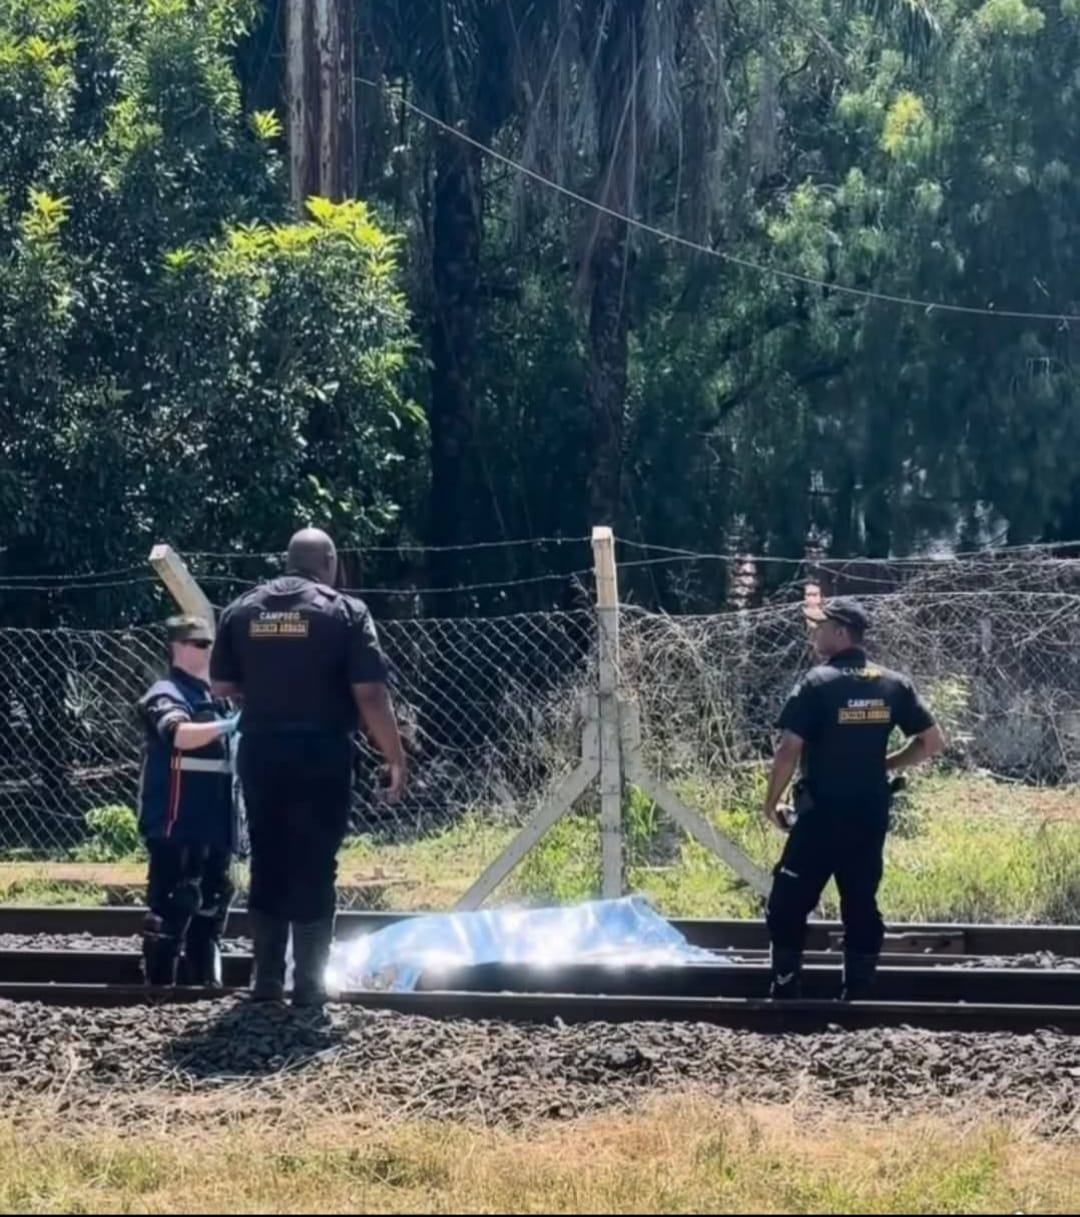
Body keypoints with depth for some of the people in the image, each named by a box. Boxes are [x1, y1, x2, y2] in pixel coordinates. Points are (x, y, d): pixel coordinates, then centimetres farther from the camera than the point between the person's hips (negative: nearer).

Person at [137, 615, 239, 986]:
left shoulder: (213, 697, 19)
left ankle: (206, 984, 23)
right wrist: (227, 725, -44)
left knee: (211, 906, 14)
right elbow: (179, 734, -33)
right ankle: (159, 987, -7)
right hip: (176, 826, -9)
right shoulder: (166, 694, -9)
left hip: (213, 825, 9)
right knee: (172, 907, -10)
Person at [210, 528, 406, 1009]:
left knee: (267, 866, 11)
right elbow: (370, 694, -10)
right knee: (314, 870, 1)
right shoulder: (344, 611, -4)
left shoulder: (242, 610, 8)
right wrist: (396, 758, -4)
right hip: (320, 755, -4)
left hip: (261, 752, 4)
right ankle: (309, 984, 1)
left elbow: (222, 688, 10)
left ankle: (267, 981, 12)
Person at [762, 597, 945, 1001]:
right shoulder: (894, 685, 3)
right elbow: (932, 743, 6)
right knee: (861, 907, 11)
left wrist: (771, 803, -2)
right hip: (870, 815, 5)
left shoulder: (817, 683, -11)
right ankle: (857, 997, 11)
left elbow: (789, 750, -14)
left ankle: (785, 994, 4)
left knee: (788, 906, 5)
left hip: (821, 815, -5)